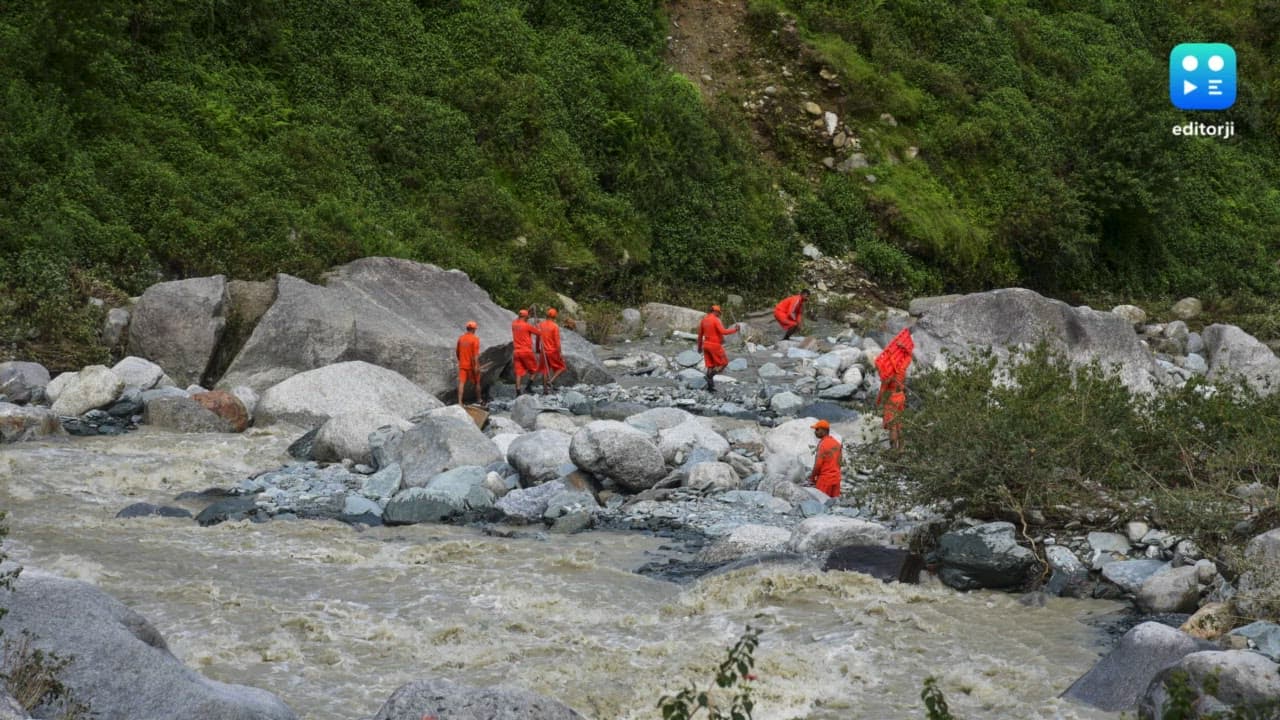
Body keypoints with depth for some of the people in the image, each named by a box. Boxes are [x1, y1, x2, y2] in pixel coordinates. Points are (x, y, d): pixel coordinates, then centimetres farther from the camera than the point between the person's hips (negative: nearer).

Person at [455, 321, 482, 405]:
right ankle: (479, 399, 30)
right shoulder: (475, 339, -12)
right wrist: (476, 366, -21)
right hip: (472, 365, -4)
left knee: (461, 383, -3)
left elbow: (457, 351, 15)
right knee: (477, 382, 15)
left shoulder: (461, 338, 5)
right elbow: (476, 353, -19)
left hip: (463, 365, 4)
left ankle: (460, 401, -14)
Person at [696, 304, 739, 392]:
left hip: (706, 345, 8)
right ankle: (710, 375, -12)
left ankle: (710, 385, 7)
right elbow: (723, 332, -25)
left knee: (711, 366, 11)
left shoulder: (704, 320, 9)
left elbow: (700, 334, 15)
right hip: (715, 346, -8)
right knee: (724, 363, 5)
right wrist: (734, 330, -13)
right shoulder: (716, 320, -15)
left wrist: (699, 347, 24)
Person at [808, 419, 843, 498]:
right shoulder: (837, 443, 9)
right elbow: (839, 462, 13)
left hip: (825, 479, -7)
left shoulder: (822, 444, -15)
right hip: (836, 478, 7)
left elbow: (818, 464, -17)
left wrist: (812, 477, -5)